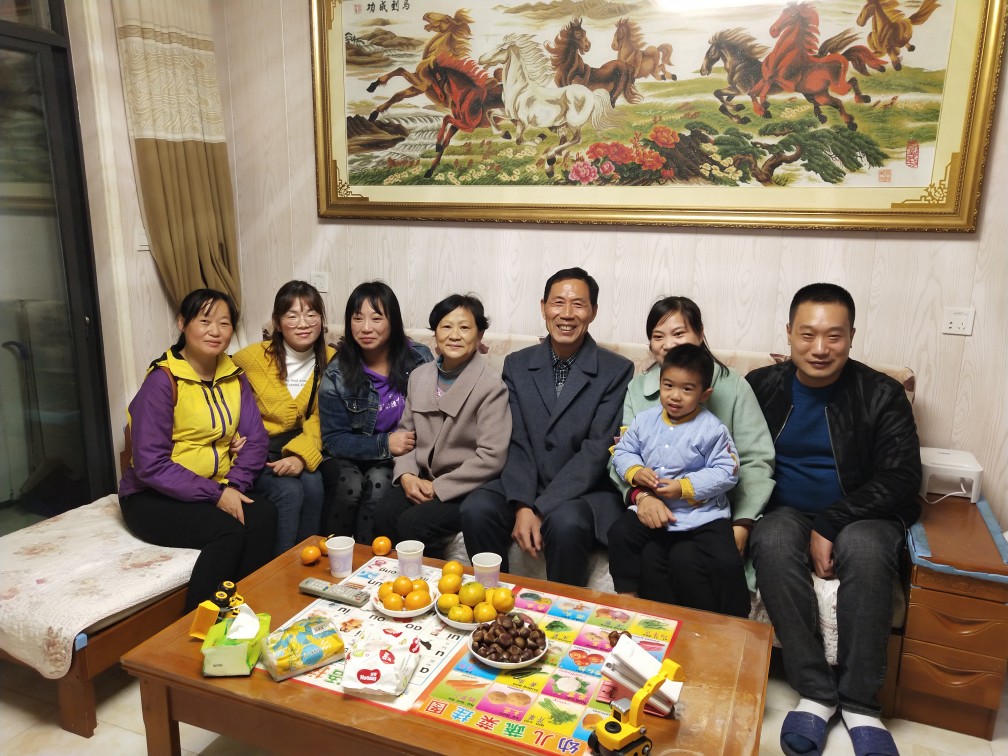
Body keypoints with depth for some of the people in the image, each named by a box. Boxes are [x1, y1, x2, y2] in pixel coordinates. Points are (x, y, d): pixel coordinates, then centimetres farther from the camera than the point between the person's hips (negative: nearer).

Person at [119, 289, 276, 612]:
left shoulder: (234, 377, 5)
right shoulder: (162, 381, -14)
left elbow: (256, 438, -2)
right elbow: (150, 465, -18)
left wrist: (234, 485, -20)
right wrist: (215, 495, -22)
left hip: (216, 489, 5)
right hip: (153, 498, -5)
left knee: (264, 514, -24)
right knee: (229, 530, -28)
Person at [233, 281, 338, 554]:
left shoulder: (330, 360, -4)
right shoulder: (251, 358, -12)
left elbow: (318, 419, -5)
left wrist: (302, 455, -23)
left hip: (302, 448, 3)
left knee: (313, 486, -26)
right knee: (289, 491, -27)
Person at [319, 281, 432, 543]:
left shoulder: (420, 358, -8)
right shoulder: (336, 374, -9)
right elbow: (333, 440, -7)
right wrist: (384, 444, -23)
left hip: (401, 457, 0)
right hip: (352, 457, 0)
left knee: (378, 482, -28)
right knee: (350, 486, -28)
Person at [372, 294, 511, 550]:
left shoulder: (491, 386, -13)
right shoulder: (419, 376, 8)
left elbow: (491, 457, -17)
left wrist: (438, 487, -15)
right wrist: (406, 474, -5)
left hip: (467, 488, -5)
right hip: (422, 480, 5)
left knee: (412, 524, -24)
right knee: (383, 515, -21)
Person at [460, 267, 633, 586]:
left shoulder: (617, 370, -5)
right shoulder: (517, 364, 6)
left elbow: (597, 451, -11)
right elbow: (516, 443, 0)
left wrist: (540, 509, -19)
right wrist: (522, 506, -16)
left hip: (587, 489, -3)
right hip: (525, 485, 3)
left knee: (565, 522, -33)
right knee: (476, 509, -24)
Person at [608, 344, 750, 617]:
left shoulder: (712, 429, -9)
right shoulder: (645, 420, 3)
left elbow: (726, 472, -12)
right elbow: (622, 451, 8)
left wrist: (685, 487, -20)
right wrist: (635, 471, -14)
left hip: (702, 514, -3)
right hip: (651, 506, 4)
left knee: (727, 562, -19)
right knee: (620, 533, -15)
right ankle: (627, 598, 3)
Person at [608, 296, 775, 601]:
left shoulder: (732, 387, 5)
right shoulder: (637, 388, 12)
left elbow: (756, 461, 1)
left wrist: (742, 524, -12)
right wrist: (641, 495, -18)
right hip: (653, 509, 2)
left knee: (687, 559, -28)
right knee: (646, 557, -27)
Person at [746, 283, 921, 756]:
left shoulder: (881, 395, -5)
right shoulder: (762, 386, 0)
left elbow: (900, 480, -9)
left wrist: (829, 525, -17)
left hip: (861, 515, -1)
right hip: (786, 511, 1)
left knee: (866, 551, -34)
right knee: (773, 543, -32)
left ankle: (860, 703, -17)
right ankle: (816, 693, -20)